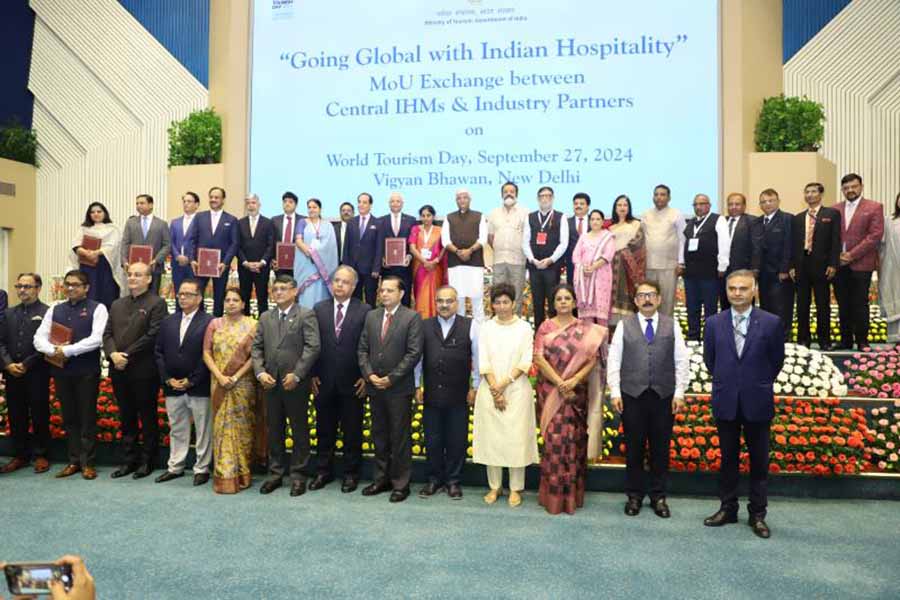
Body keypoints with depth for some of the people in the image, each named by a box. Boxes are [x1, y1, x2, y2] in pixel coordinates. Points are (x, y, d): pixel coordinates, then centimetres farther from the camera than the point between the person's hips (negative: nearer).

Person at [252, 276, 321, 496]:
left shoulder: (306, 315, -4)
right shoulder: (265, 317, 14)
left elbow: (313, 346, -12)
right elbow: (256, 348, 10)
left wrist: (296, 374, -16)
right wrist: (260, 372, -5)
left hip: (296, 383, -5)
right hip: (270, 383, 5)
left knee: (299, 431, 4)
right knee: (273, 431, 13)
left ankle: (298, 476, 15)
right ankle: (275, 473, 25)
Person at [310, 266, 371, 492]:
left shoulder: (365, 311, -4)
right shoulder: (319, 309, 6)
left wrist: (365, 377, -8)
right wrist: (313, 375, 0)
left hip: (352, 382, -2)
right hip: (324, 382, 3)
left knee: (352, 431, 7)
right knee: (324, 430, 13)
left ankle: (351, 473, 21)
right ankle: (323, 471, 27)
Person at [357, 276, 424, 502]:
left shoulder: (412, 317, -6)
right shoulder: (371, 316, 10)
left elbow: (414, 353, -11)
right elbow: (362, 349, 9)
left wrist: (391, 378, -13)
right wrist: (369, 375, -5)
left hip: (399, 388, -5)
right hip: (374, 387, 5)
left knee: (400, 437, 3)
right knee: (379, 435, 14)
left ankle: (400, 483, 14)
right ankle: (381, 479, 26)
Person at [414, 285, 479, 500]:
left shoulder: (470, 326, -4)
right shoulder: (424, 326, 2)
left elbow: (477, 358, -1)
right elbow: (418, 357, 6)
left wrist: (474, 388, -1)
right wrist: (417, 386, 6)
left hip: (459, 396, -2)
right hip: (431, 394, 2)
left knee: (457, 440, 9)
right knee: (432, 440, 12)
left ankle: (453, 481, 25)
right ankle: (434, 480, 27)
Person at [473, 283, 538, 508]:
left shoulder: (524, 327, 1)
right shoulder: (486, 328, 5)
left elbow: (525, 362, -4)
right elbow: (484, 363, 0)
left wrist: (503, 384, -11)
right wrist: (495, 390, -9)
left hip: (517, 390, -1)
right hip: (490, 390, 2)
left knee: (517, 438, 1)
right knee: (491, 437, 5)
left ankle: (515, 488, 13)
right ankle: (495, 487, 18)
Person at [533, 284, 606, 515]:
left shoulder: (586, 329, 4)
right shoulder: (545, 327, 3)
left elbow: (592, 359, -2)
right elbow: (539, 359, -6)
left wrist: (574, 380, -16)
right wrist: (560, 383, -13)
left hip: (576, 392, 1)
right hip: (550, 390, -1)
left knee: (573, 439, 4)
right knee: (554, 438, -1)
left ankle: (572, 493, 17)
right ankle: (553, 494, 11)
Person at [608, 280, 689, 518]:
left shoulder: (672, 325, 6)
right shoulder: (624, 325, 4)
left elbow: (681, 362, 4)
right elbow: (614, 361, 2)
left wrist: (679, 393, -2)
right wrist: (615, 393, -4)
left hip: (664, 396, 1)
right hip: (632, 395, 0)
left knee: (661, 449, 8)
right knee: (634, 448, 7)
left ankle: (658, 496, 23)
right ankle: (634, 495, 21)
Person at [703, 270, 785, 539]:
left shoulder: (772, 323, -6)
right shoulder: (714, 323, 0)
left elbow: (777, 360, 5)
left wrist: (760, 385, 10)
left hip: (757, 403, -1)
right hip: (725, 403, 2)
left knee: (759, 461, 9)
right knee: (728, 458, 13)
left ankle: (757, 514, 22)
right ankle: (728, 509, 26)